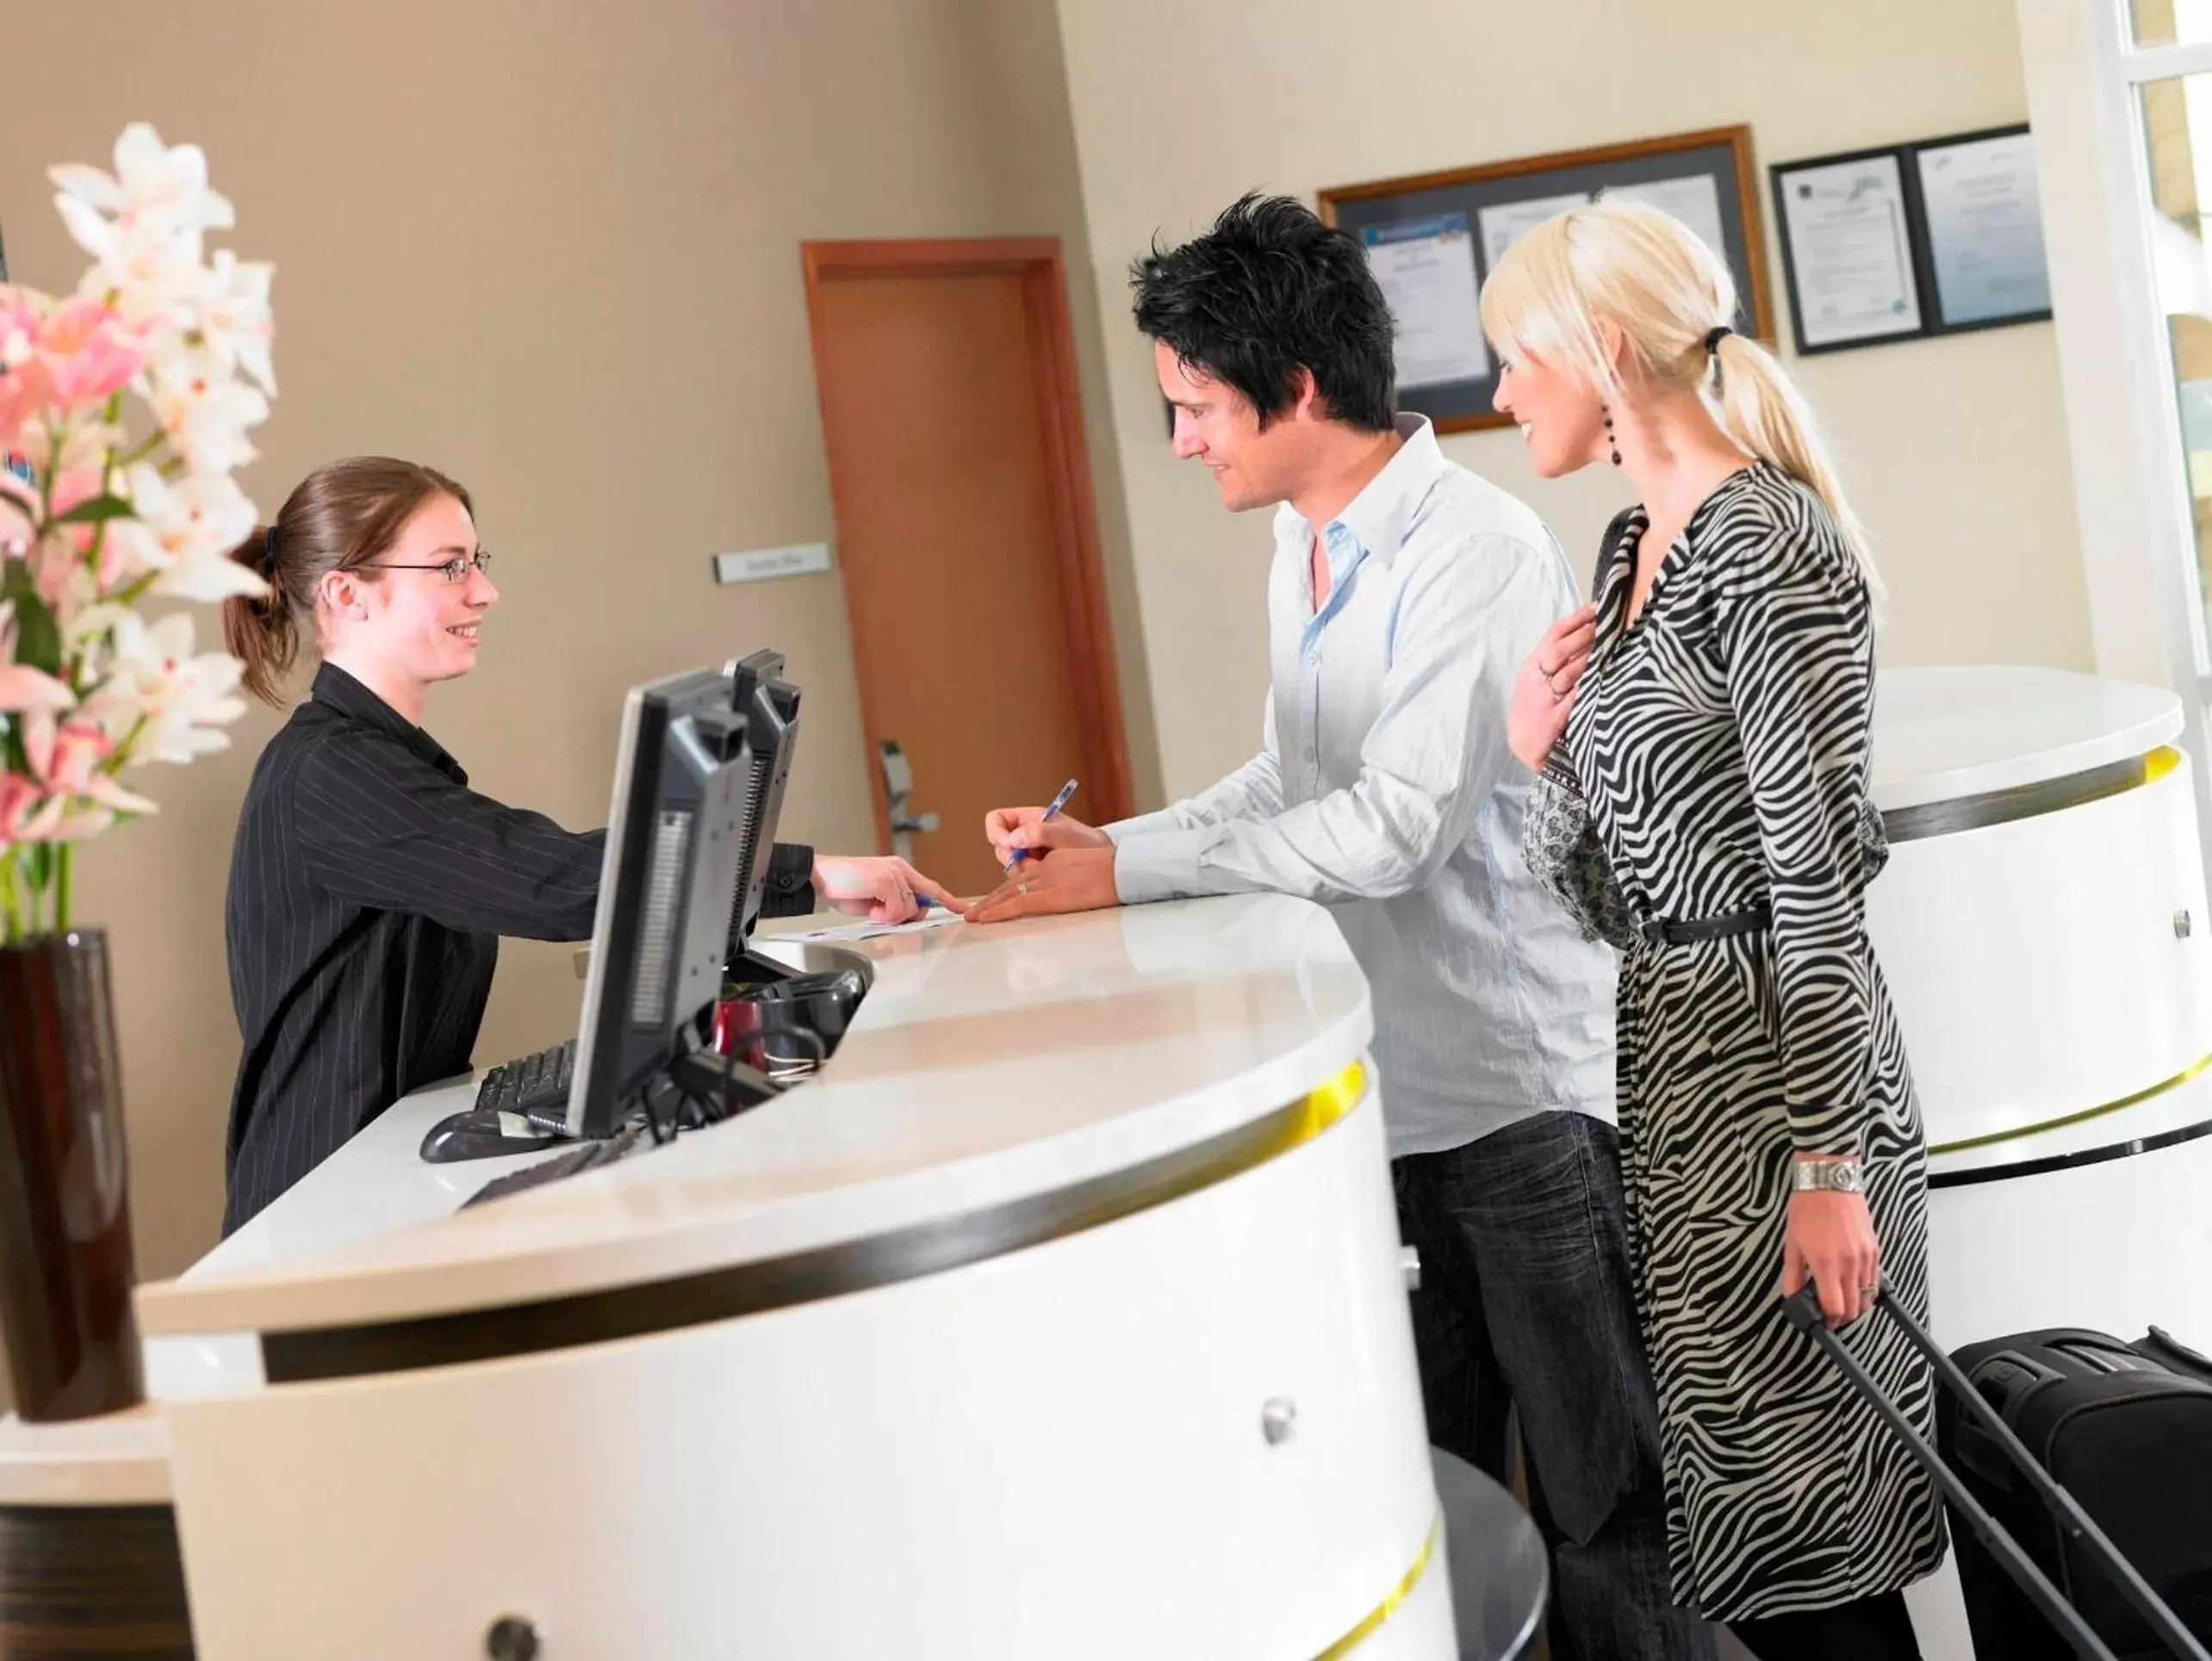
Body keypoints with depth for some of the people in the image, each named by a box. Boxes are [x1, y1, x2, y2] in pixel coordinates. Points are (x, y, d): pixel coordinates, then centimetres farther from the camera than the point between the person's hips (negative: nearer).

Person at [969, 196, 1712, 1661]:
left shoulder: (1479, 552, -18)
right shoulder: (1303, 552, 10)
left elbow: (1394, 825, -25)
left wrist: (1130, 875, -22)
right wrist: (1111, 844, 3)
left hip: (1524, 1097, -8)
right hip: (1387, 1090, 8)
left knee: (1601, 1507, 4)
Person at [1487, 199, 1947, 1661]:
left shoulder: (1765, 547, -16)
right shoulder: (1635, 546, 11)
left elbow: (1817, 881, -19)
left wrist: (1828, 1170, -20)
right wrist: (1547, 753, -3)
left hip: (1770, 1052, -9)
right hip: (1657, 1047, 9)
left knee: (1793, 1510, 1)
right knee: (1732, 1481, 15)